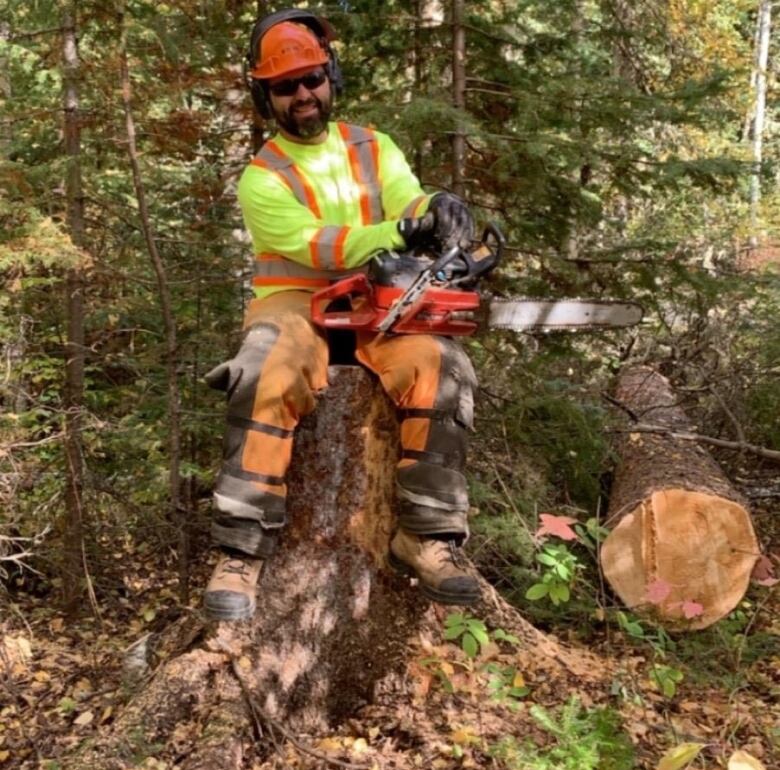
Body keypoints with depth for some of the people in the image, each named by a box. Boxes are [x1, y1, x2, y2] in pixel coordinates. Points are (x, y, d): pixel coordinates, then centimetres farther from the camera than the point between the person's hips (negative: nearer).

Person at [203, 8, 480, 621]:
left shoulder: (375, 151, 13)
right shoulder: (263, 179, 0)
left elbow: (411, 206, -5)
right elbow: (315, 247, -16)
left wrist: (441, 210, -32)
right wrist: (400, 233, -31)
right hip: (295, 305, -3)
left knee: (442, 369, -27)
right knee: (265, 382, -35)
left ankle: (427, 536, -19)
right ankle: (242, 553, -30)